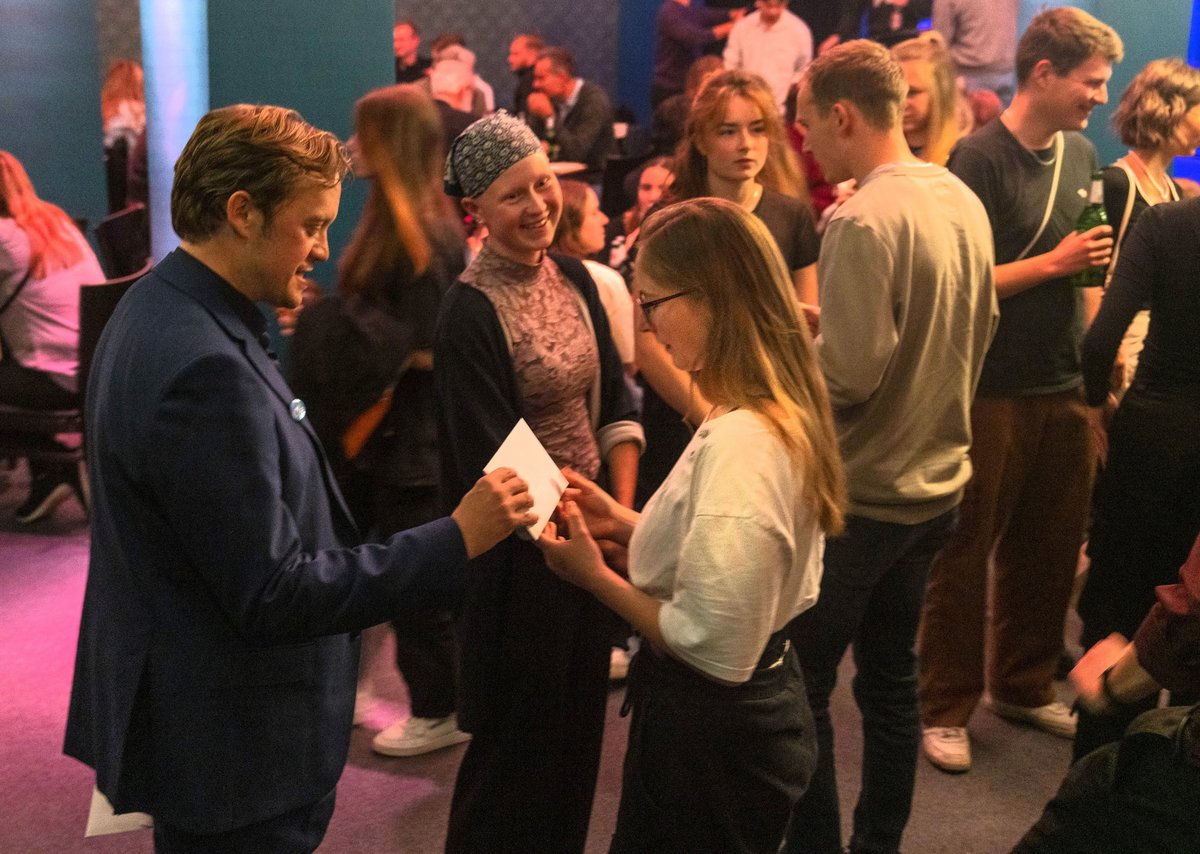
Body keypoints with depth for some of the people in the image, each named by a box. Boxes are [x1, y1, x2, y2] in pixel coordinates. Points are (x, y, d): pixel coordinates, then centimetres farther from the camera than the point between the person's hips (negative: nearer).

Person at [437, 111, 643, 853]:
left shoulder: (572, 276, 2)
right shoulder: (471, 312, -19)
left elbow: (613, 403, 5)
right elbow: (492, 465, -19)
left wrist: (622, 515, -6)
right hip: (519, 550, -7)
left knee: (581, 722, 20)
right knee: (521, 735, 10)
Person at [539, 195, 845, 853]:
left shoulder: (738, 446, -30)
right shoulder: (785, 413, -1)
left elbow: (717, 648, -26)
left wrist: (595, 576, -16)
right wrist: (626, 523, 5)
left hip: (709, 734, -9)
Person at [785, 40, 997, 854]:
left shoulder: (864, 221, -21)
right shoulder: (963, 201, 4)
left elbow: (846, 376, -24)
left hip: (858, 496, -8)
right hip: (936, 483, 8)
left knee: (797, 687, 5)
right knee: (891, 678, 19)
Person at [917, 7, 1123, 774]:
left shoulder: (1082, 154, 10)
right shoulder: (980, 158, -11)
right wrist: (1053, 263, -16)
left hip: (1064, 390, 7)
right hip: (989, 392, -6)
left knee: (1050, 551, 14)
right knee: (966, 555, 4)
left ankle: (1024, 685, 32)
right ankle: (947, 707, 16)